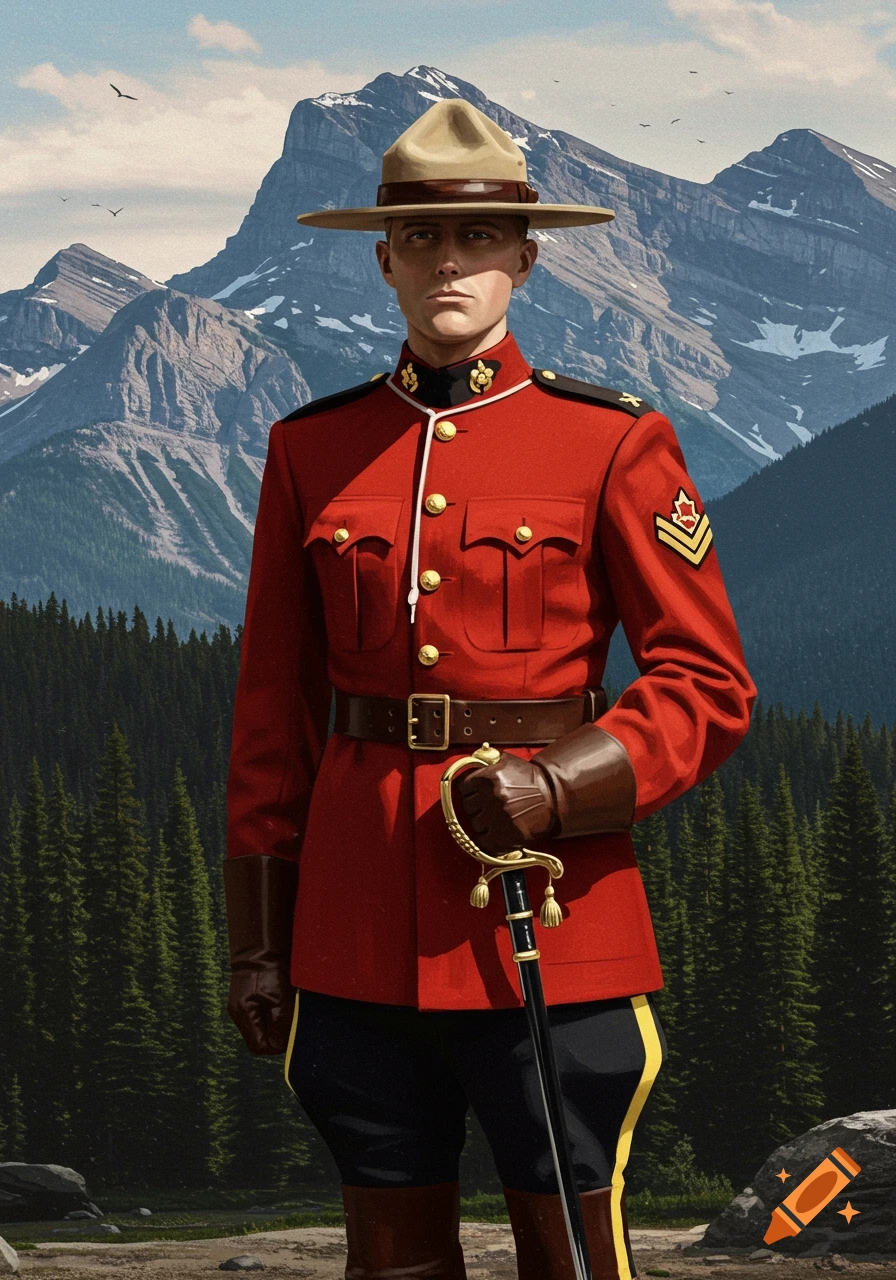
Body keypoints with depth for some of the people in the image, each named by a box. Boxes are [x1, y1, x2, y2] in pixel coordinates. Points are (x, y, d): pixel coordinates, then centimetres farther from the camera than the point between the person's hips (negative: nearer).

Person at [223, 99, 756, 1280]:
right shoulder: (312, 450, 9)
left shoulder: (612, 443, 0)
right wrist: (259, 939, 8)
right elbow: (273, 709, 11)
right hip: (360, 920, 3)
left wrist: (559, 786, -18)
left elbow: (711, 689, -1)